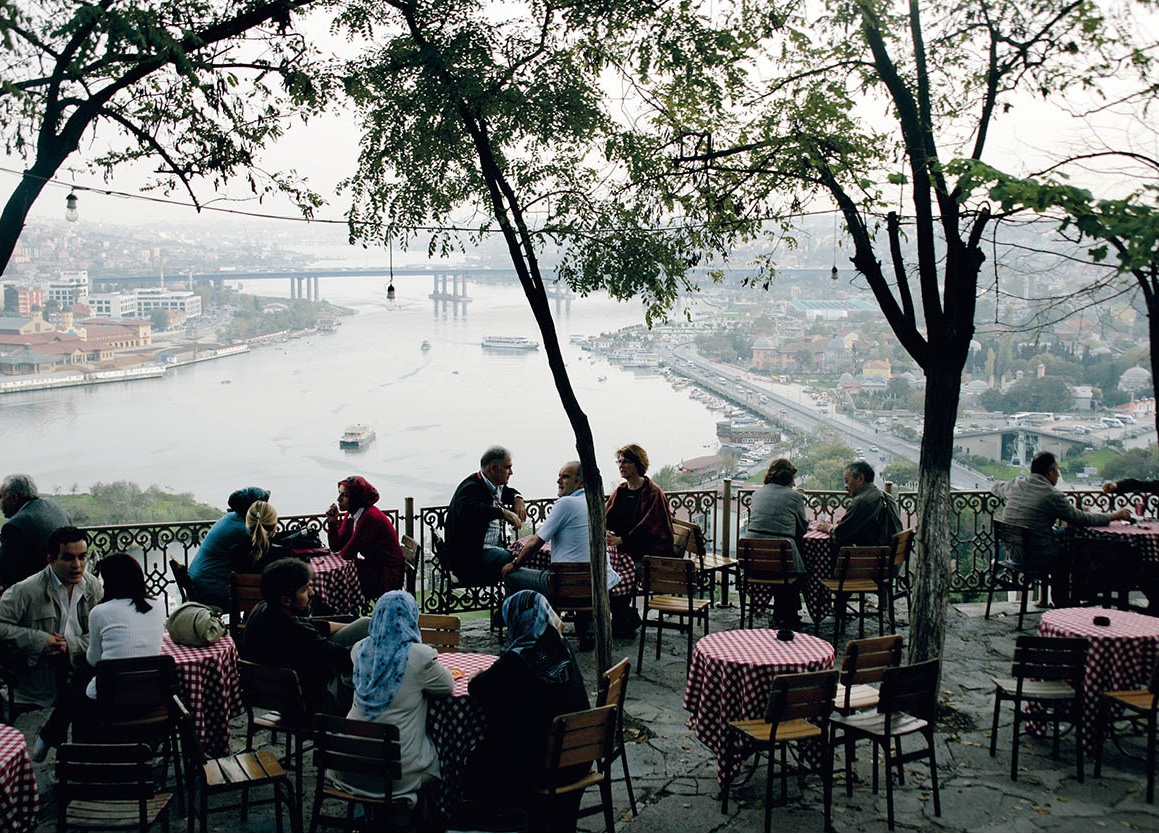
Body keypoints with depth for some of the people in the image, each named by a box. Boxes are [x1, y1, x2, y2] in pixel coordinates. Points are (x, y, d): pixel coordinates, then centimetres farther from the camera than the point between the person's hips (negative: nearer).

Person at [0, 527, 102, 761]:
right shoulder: (27, 590, -8)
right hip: (38, 672, -5)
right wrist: (38, 640, -20)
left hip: (77, 665, 5)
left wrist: (70, 645, -17)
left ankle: (50, 733, -3)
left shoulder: (93, 587, 5)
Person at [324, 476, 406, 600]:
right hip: (371, 566, 8)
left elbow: (347, 554, -17)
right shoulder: (350, 515, 5)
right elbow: (336, 547, 4)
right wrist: (333, 522, -7)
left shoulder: (370, 517, -23)